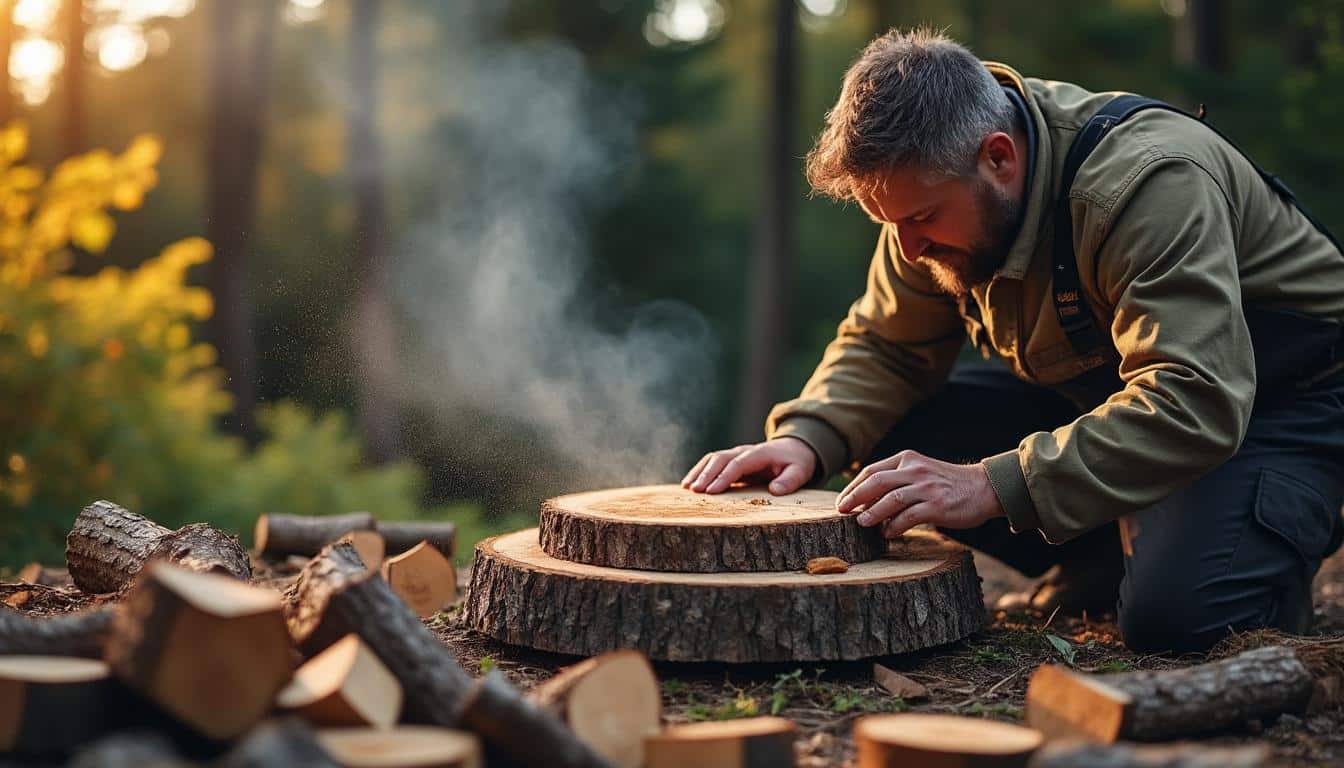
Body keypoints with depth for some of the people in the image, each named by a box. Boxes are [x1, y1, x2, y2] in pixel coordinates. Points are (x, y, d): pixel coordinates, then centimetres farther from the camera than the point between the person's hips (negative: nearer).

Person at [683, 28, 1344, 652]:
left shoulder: (1147, 185, -35)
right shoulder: (932, 185, -10)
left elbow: (1195, 403, -42)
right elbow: (884, 346, -1)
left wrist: (993, 487, -47)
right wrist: (806, 438, -22)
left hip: (1276, 386, -7)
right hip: (1089, 386, 7)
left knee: (1171, 616, -30)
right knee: (887, 442, -11)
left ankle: (1282, 538, 4)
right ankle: (1100, 566, 3)